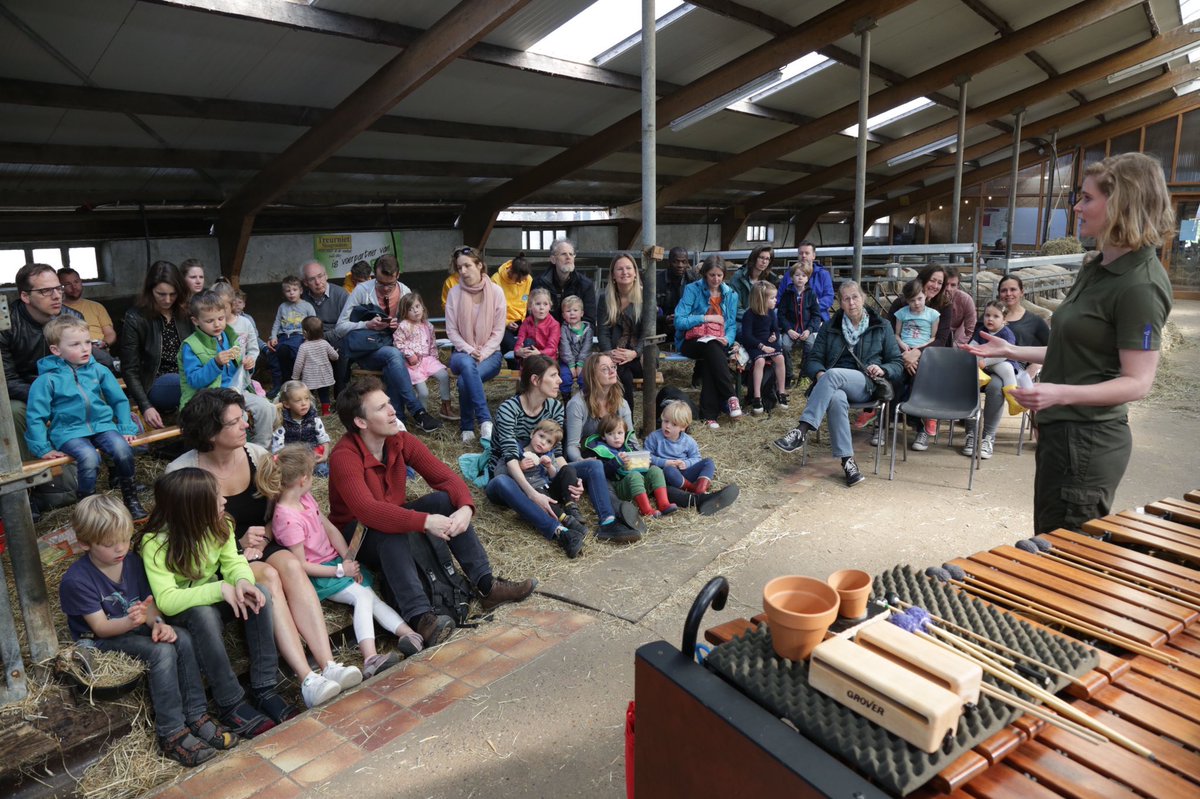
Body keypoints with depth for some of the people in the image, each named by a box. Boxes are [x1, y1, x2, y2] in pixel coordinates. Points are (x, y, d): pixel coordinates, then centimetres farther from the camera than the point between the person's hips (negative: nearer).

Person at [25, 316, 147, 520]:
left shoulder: (99, 371, 4)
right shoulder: (47, 379, -4)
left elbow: (119, 400, 14)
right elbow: (35, 417, 0)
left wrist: (126, 428, 6)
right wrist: (43, 448, -4)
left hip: (102, 425, 3)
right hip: (69, 432, -3)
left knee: (123, 449, -26)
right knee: (89, 457, -32)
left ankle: (131, 500, -5)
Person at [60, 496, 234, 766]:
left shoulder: (132, 561, 0)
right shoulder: (76, 581, -18)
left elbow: (148, 601, 2)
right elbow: (100, 627, -18)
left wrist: (157, 622, -21)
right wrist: (130, 622, -39)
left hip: (135, 625, 6)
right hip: (100, 642, -6)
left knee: (182, 639, -22)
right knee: (162, 652, -30)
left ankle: (196, 715, -15)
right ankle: (171, 734, -24)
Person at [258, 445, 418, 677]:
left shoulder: (305, 497, 5)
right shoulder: (288, 519, -23)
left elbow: (331, 529, 6)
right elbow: (301, 566, -20)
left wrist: (349, 561, -4)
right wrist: (340, 570, -15)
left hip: (336, 560, 8)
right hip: (317, 575, -8)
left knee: (370, 595, -10)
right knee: (362, 596, -25)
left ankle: (410, 635, -20)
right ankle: (370, 658, -37)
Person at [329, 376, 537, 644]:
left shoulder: (401, 440, -8)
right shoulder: (344, 457, -26)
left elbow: (445, 477, -11)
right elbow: (367, 511, -40)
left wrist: (465, 508, -32)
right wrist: (425, 522, -47)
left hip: (395, 518, 6)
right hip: (358, 535, -5)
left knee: (444, 500, -18)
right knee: (389, 530, -38)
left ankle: (486, 585, -22)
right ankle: (419, 617, -46)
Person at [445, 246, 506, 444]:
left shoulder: (496, 291, -3)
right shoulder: (454, 293, 0)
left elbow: (498, 331, -3)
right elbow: (451, 330, 0)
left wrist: (483, 354, -15)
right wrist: (470, 351, -15)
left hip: (490, 353, -1)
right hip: (463, 353, 1)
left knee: (465, 380, -32)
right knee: (467, 364, -37)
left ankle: (467, 427, -18)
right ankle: (485, 421, -40)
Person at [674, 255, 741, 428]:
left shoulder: (730, 294, 11)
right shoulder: (692, 290, -4)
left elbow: (732, 324, 8)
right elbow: (679, 321, -13)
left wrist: (727, 339, -14)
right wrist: (707, 318, -13)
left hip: (717, 343, 3)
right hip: (691, 342, -2)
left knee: (711, 360, -34)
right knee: (712, 348, -37)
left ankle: (710, 414, -36)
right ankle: (731, 397, -36)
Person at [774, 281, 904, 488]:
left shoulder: (881, 327, 14)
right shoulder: (830, 327, 17)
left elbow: (898, 364, 14)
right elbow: (814, 359, 14)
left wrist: (882, 369, -10)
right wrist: (819, 373, -10)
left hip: (865, 385, -1)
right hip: (834, 384, 1)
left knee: (833, 375, -37)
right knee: (836, 399, -39)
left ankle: (801, 432, -45)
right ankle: (847, 460, -39)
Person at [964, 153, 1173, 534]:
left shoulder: (1140, 286, -19)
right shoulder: (1095, 269, 9)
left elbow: (1138, 381, -21)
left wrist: (1061, 394, -34)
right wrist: (1012, 351, 13)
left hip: (1087, 443, -9)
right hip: (1063, 431, 9)